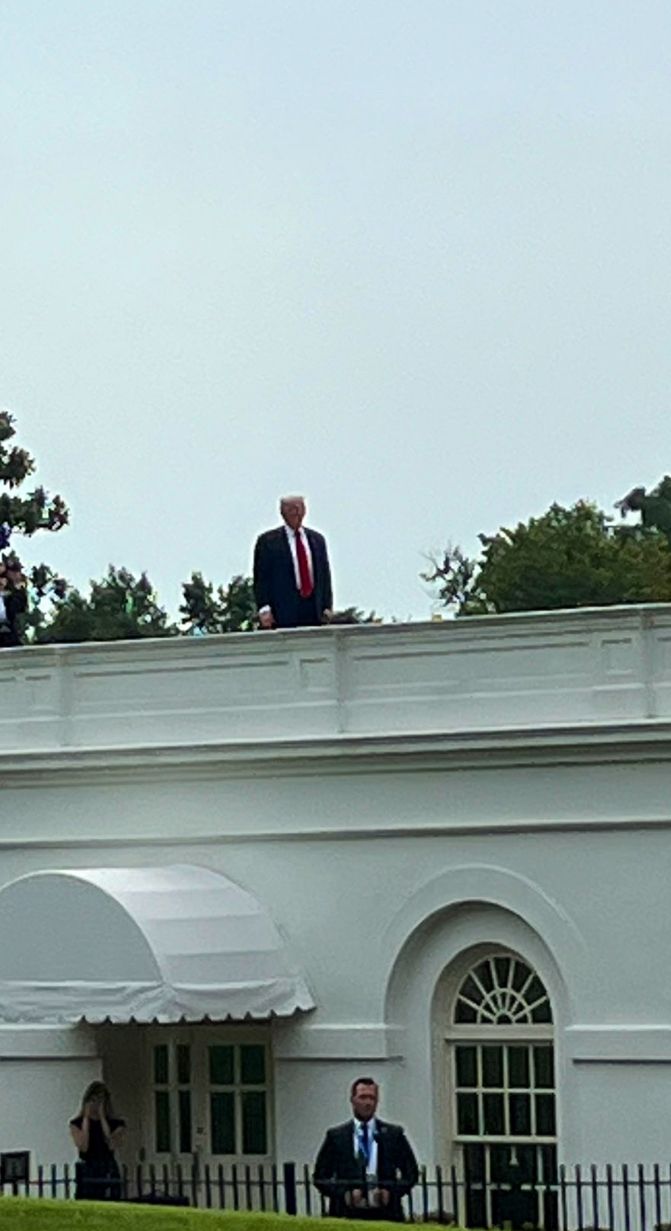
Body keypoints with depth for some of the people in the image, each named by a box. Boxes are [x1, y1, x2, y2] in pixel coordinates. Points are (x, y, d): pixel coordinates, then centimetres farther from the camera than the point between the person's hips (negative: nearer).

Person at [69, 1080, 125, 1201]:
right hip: (87, 1172, -1)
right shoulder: (77, 1123, 7)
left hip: (109, 1174, 1)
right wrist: (86, 1118, -4)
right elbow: (83, 1147, -10)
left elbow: (112, 1145, -11)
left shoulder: (116, 1124, 8)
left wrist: (102, 1118, -5)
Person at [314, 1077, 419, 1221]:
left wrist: (391, 1192, -5)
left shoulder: (393, 1134, 10)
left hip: (386, 1214, 1)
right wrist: (343, 1193, -9)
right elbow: (320, 1176, 8)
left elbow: (411, 1173, 12)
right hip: (347, 1214, -1)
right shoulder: (336, 1136, 9)